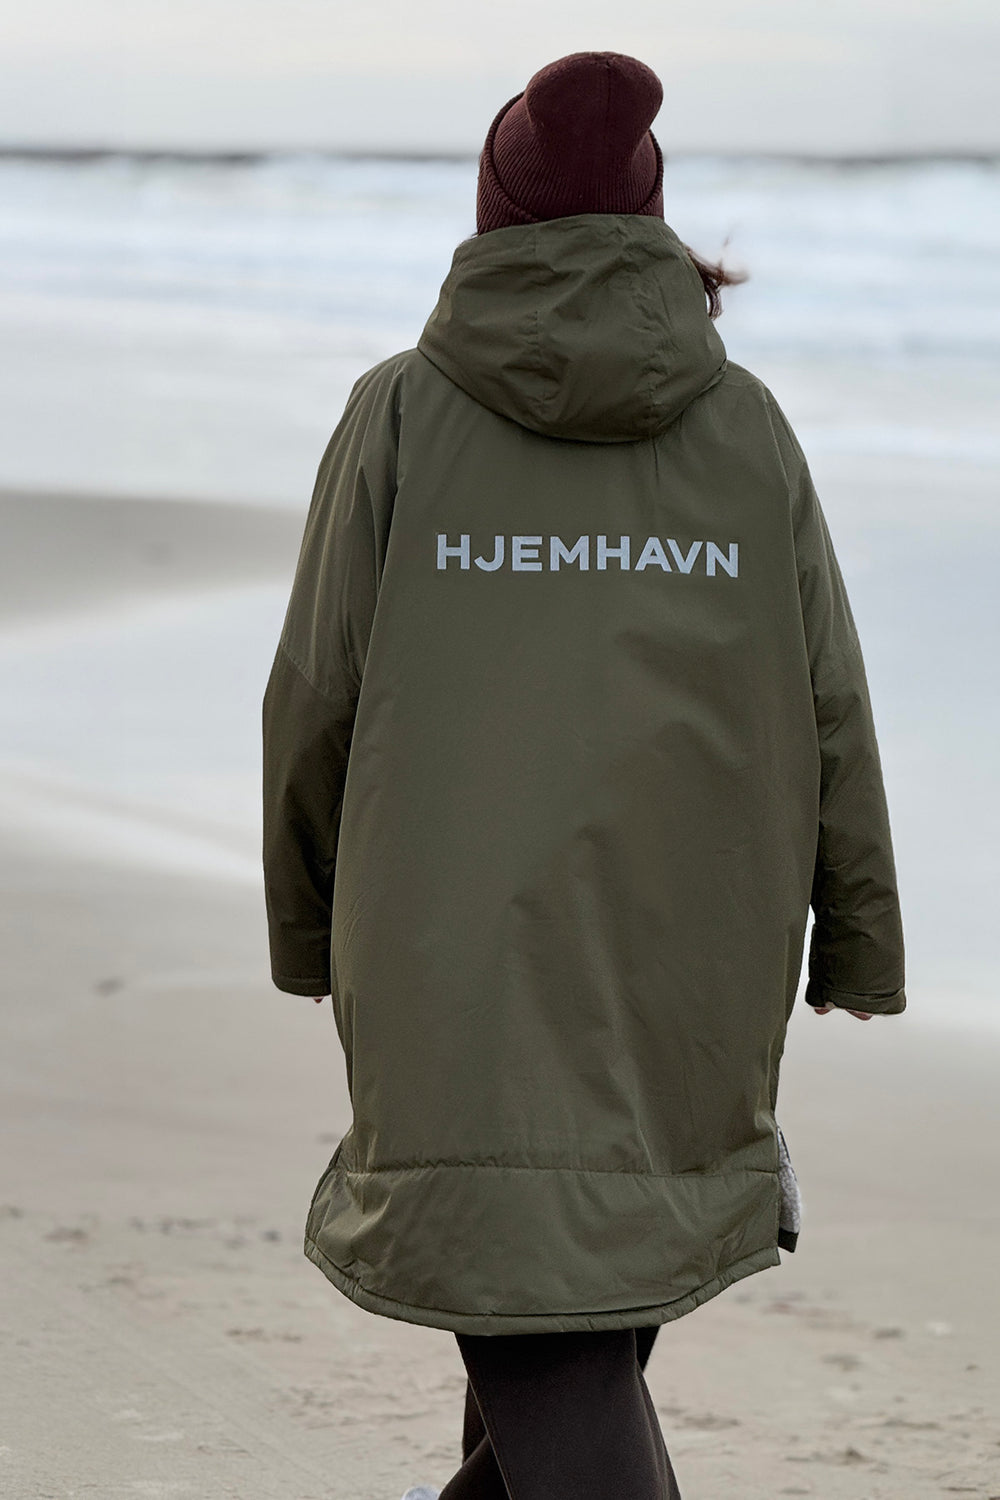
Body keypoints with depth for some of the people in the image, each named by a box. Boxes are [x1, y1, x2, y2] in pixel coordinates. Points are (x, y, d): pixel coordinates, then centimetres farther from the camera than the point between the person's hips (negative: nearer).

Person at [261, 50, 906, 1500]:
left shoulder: (403, 412, -2)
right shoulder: (744, 424, 2)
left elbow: (319, 695, -1)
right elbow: (827, 712, 1)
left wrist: (307, 929, 12)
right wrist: (860, 945, 9)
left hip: (466, 934, -3)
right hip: (694, 945, 3)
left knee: (548, 1344, -1)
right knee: (623, 1236, 25)